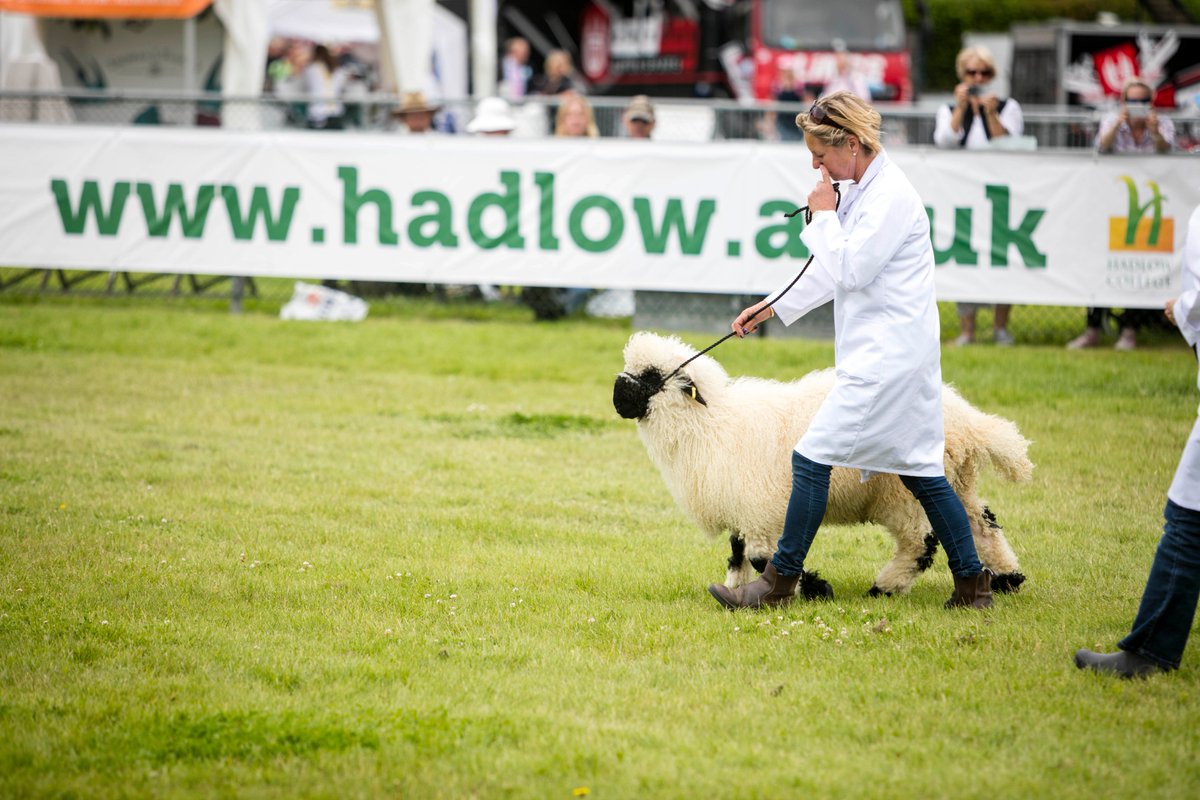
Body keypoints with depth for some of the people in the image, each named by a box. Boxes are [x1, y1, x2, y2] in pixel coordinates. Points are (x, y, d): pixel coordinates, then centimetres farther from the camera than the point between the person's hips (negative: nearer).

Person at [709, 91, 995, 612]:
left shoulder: (891, 197, -17)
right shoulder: (862, 189, 13)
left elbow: (849, 271, -21)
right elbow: (834, 271, 23)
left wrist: (824, 216, -10)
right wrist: (772, 308, 25)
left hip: (888, 357, -10)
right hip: (884, 352, 10)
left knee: (812, 457, -7)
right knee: (919, 469, 12)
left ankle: (779, 583, -1)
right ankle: (972, 581, 16)